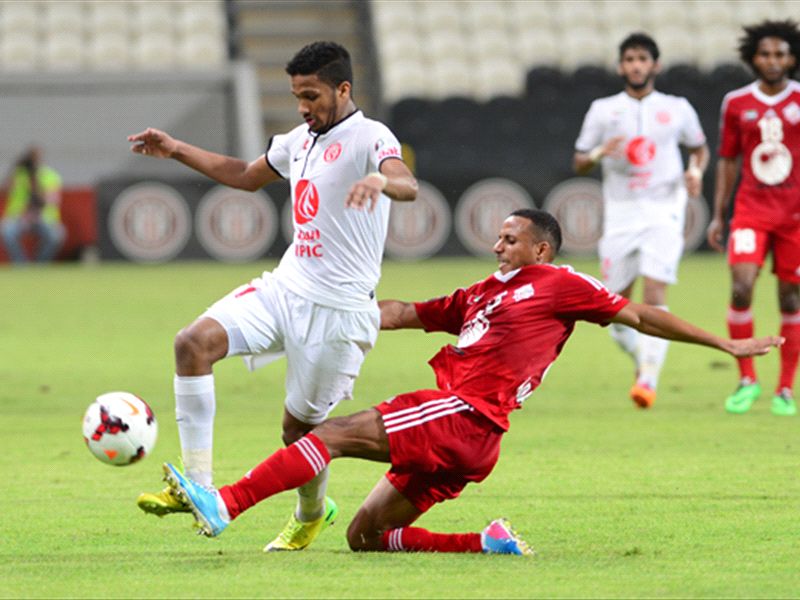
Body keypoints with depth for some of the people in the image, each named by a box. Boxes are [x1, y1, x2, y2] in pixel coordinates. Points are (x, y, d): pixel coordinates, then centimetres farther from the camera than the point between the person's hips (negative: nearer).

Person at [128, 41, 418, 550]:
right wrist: (176, 150, 28)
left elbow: (408, 185, -33)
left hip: (338, 309, -7)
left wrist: (379, 179, -57)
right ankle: (197, 486, -13)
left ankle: (312, 514, 35)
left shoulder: (369, 137, -12)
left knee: (299, 427, 2)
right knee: (195, 342, -15)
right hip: (285, 288, 7)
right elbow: (247, 175, 33)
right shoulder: (300, 139, 14)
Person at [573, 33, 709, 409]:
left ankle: (649, 378, -22)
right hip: (620, 213, 2)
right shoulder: (602, 110, 8)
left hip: (663, 212, -2)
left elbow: (699, 147, 22)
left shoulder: (677, 109, 7)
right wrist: (599, 153, -11)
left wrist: (696, 170, 0)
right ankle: (644, 360, 29)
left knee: (653, 293, -19)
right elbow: (578, 164, 11)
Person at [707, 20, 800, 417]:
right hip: (751, 209, 1)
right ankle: (747, 379, -1)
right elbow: (728, 161, 13)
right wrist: (718, 215, 10)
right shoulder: (736, 104, 6)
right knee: (741, 289, -16)